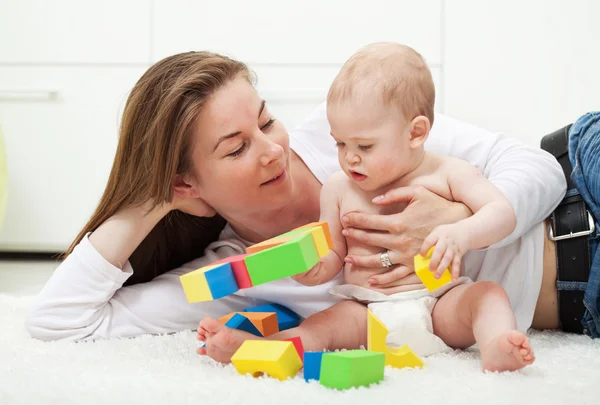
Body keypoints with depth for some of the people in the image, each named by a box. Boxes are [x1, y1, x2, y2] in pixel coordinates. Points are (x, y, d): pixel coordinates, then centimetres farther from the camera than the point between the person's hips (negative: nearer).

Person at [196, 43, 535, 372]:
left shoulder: (447, 174, 1)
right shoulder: (339, 188, 9)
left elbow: (503, 213, -8)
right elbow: (333, 256, 15)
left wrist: (461, 235, -29)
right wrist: (311, 268, -10)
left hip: (440, 305, -1)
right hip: (366, 312, 1)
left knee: (487, 293, -25)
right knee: (326, 322, -25)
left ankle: (495, 347, -49)